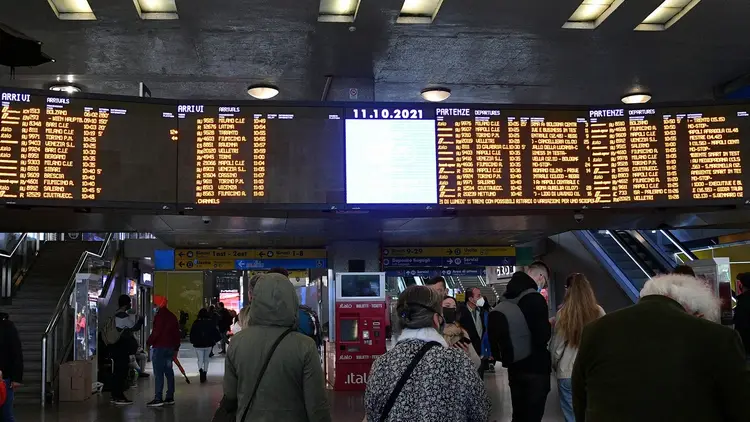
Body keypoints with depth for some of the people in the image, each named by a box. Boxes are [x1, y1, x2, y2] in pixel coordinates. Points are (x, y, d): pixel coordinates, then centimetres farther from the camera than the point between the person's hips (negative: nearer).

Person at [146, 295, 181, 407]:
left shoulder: (159, 316, -11)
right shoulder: (172, 316, 14)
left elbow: (156, 332, -17)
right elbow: (177, 333, 16)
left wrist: (149, 342, -3)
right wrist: (176, 348, 21)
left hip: (159, 347, -8)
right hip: (170, 347, 8)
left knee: (158, 373, -8)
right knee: (169, 372, 12)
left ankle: (158, 399, -10)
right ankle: (170, 397, 15)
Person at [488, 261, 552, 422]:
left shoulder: (505, 300, 7)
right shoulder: (535, 299, -17)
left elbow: (502, 333, 16)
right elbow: (542, 337, -21)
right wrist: (549, 325, -2)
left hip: (514, 368, 8)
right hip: (535, 368, -7)